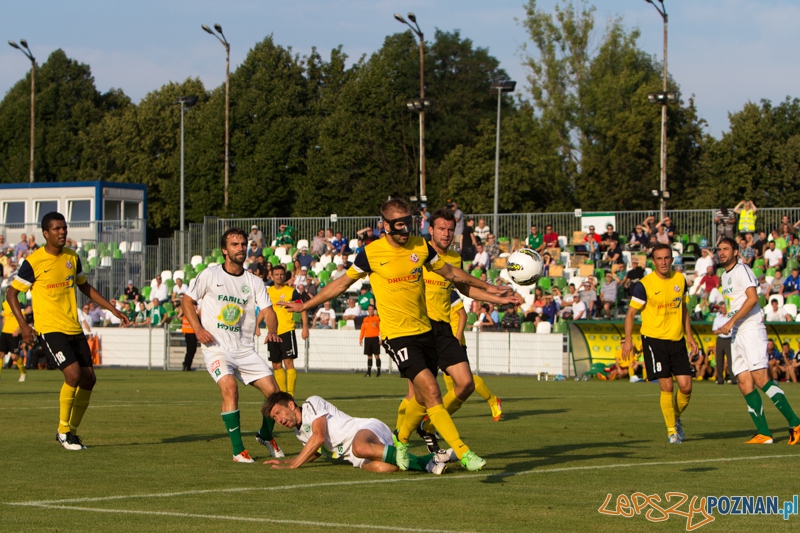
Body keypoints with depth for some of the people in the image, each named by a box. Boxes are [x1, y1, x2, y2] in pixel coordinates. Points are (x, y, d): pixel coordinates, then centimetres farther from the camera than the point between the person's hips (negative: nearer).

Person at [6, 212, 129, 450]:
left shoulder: (72, 257, 8)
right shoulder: (33, 262, -10)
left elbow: (84, 286, 23)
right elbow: (11, 293, -4)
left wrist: (113, 309, 19)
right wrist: (23, 325, -14)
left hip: (74, 328, 7)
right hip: (50, 329, -7)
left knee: (89, 379, 3)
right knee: (73, 374, -20)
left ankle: (71, 430, 18)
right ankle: (63, 430, -4)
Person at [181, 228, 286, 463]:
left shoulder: (255, 282, 7)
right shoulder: (209, 275, 0)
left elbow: (268, 311, -1)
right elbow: (187, 301, 7)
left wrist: (272, 330, -23)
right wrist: (198, 329, -7)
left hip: (246, 350, 4)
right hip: (216, 348, -3)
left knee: (274, 392, -5)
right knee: (230, 388, -27)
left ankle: (265, 435, 25)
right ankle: (238, 450, -19)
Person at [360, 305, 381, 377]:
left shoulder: (377, 318, 1)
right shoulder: (365, 319, 13)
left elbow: (381, 329, -2)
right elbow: (362, 330, 15)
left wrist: (381, 338, -11)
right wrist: (360, 339, 8)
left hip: (375, 338, -4)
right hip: (367, 338, 4)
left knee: (376, 355, -6)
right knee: (369, 356, 6)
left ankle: (378, 372, -4)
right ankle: (369, 372, 9)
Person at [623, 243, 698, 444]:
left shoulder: (680, 279, 5)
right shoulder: (644, 284, -10)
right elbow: (631, 313, -6)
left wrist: (689, 336, 14)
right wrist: (628, 340, -16)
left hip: (677, 340, 4)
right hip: (654, 339, -4)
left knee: (686, 386, -2)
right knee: (667, 386, -8)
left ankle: (676, 418, 26)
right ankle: (671, 430, 8)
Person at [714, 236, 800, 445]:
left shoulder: (742, 270, -7)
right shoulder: (725, 276, 21)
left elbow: (752, 298, -18)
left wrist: (731, 321, -19)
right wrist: (726, 328, 17)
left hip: (751, 329, -9)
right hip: (737, 334, 9)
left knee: (760, 379, -17)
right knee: (744, 383, 0)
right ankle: (763, 433, -2)